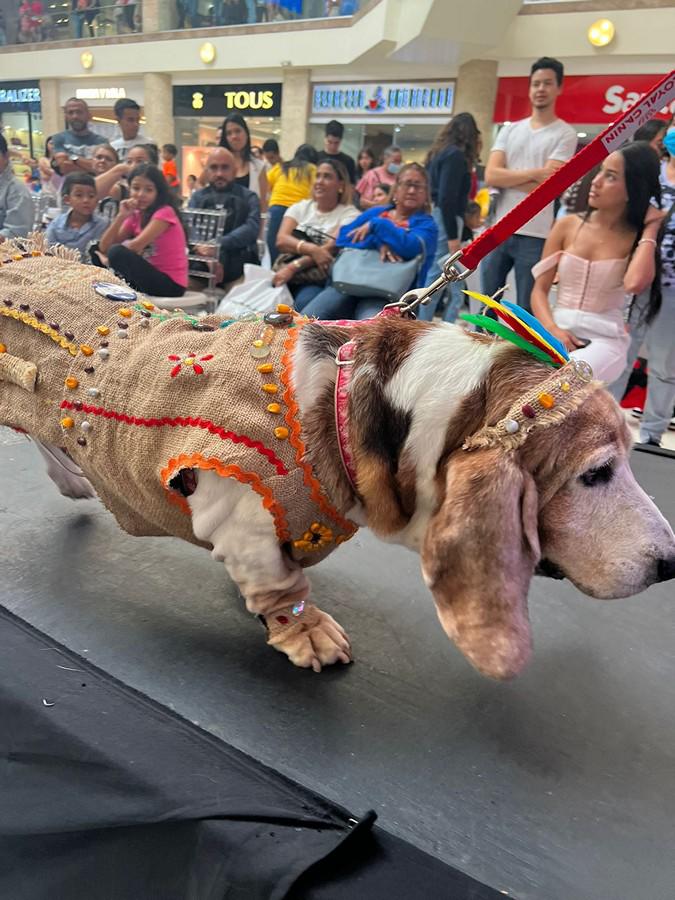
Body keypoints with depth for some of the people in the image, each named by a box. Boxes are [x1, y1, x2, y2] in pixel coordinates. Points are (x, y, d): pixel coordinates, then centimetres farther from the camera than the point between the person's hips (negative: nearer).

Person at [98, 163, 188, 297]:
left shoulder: (164, 212, -12)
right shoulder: (135, 215, 9)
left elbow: (137, 246, -22)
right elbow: (103, 247, 0)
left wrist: (114, 255, -4)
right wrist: (121, 216, -9)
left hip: (170, 283, -7)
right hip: (150, 277, 8)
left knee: (117, 253, -24)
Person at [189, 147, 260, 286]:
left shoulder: (248, 197, 10)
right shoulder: (198, 197, 18)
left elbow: (251, 228, -8)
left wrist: (219, 245, -23)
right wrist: (202, 247, -21)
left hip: (238, 265, -2)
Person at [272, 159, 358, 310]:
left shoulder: (350, 214, 4)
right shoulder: (300, 207, 14)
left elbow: (331, 248, -12)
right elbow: (281, 241, -2)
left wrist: (293, 267, -25)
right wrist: (312, 249, -22)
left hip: (320, 280, -3)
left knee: (304, 303, -36)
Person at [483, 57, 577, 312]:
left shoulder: (565, 134, 0)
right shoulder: (509, 130, 12)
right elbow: (490, 176, -2)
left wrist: (506, 176, -2)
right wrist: (534, 173, -10)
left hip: (535, 236, -4)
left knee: (527, 311, 2)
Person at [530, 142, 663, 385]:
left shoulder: (637, 239, 2)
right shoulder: (568, 225, 7)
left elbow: (635, 283, -22)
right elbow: (539, 290, 6)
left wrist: (649, 229, -7)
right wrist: (553, 329, -13)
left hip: (605, 339, -2)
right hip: (558, 333, 2)